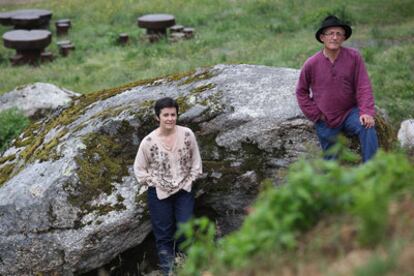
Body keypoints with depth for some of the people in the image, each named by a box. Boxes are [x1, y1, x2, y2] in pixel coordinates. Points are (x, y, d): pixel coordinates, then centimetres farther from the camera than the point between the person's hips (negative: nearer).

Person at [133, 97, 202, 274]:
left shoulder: (187, 134, -10)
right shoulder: (148, 141, -15)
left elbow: (195, 160, 3)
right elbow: (139, 169, -3)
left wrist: (190, 180, -2)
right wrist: (156, 184, -7)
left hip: (184, 190, 1)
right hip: (159, 193, -1)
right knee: (164, 235, 7)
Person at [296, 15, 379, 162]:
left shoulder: (354, 57, -8)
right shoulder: (311, 64, -7)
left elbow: (363, 87, -10)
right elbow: (301, 92, 7)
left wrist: (367, 112, -23)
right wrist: (315, 114, -2)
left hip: (350, 113, -1)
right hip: (326, 122, 1)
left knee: (367, 127, -31)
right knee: (332, 161, 6)